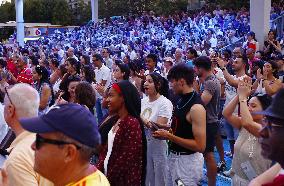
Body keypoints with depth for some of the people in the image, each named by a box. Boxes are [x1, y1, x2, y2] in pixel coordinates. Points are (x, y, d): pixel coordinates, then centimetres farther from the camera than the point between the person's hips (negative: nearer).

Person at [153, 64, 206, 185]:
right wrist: (166, 133, 1)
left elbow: (200, 146, -25)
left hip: (188, 161, -9)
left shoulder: (196, 108, -23)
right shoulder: (181, 100, 5)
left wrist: (169, 137, -22)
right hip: (174, 156, 9)